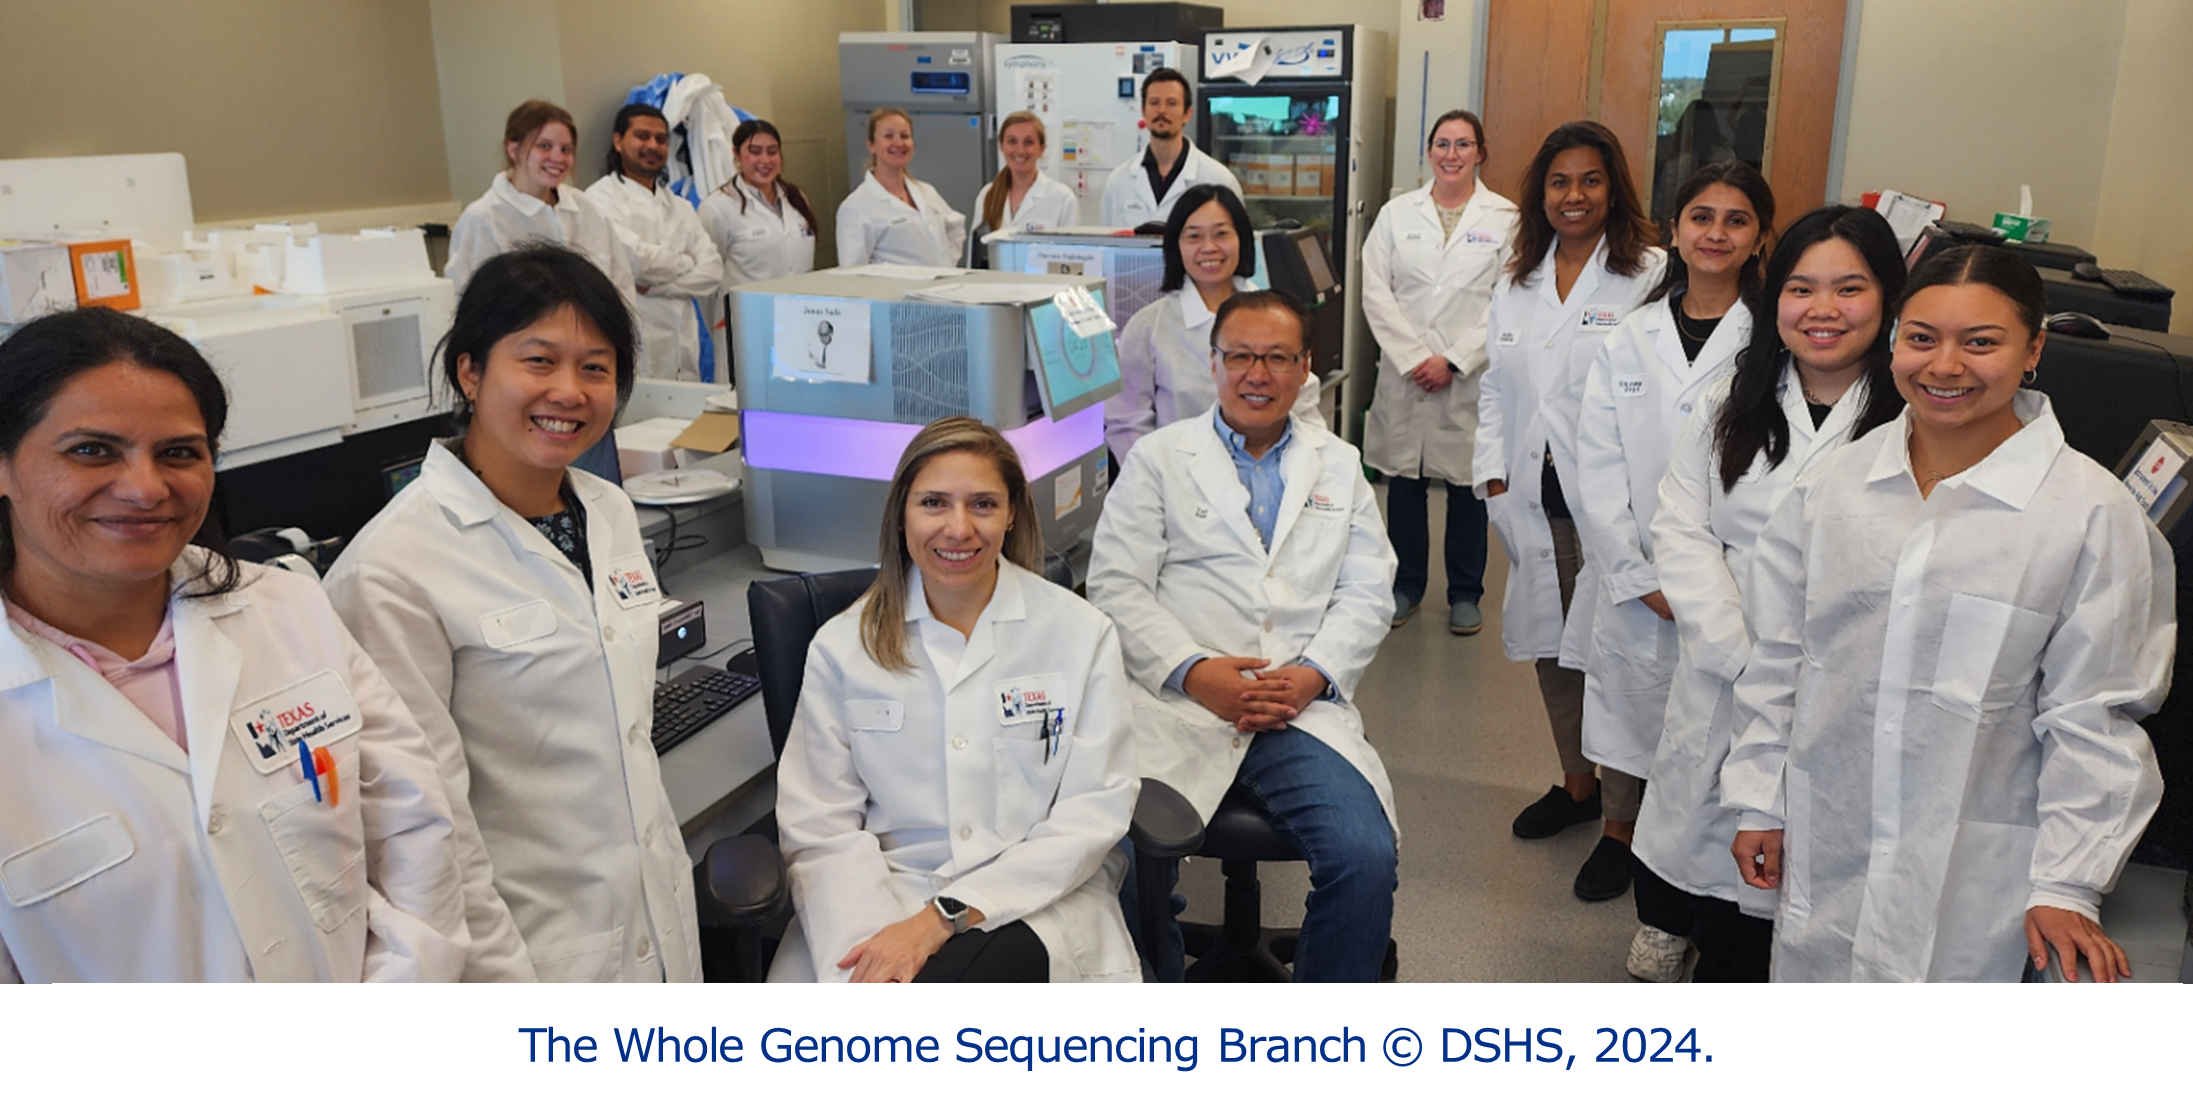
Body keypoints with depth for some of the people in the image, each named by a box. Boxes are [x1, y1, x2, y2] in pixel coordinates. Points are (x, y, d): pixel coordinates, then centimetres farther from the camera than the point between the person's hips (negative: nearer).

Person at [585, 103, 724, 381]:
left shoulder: (680, 207, 19)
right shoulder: (602, 197, 0)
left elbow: (713, 272, 7)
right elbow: (634, 258, -14)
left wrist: (655, 286, -8)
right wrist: (687, 264, 4)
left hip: (682, 350, 6)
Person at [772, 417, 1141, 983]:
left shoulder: (1081, 633, 1)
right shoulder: (842, 646, 4)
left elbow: (1093, 814, -5)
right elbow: (821, 828, -1)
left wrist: (947, 916, -15)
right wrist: (870, 944, -21)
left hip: (1035, 901, -1)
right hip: (886, 894, 1)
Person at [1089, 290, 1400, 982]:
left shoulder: (1340, 466, 20)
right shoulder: (1158, 458, 12)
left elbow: (1368, 595, 13)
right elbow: (1116, 587, 3)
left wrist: (1313, 675, -6)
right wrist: (1194, 671, -11)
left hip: (1301, 710, 2)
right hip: (1177, 703, -2)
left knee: (1366, 859, -23)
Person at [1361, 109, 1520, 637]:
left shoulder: (1505, 218, 2)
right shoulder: (1397, 213, 7)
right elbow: (1375, 291, 1)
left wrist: (1454, 361, -11)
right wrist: (1414, 356, -9)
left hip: (1472, 376, -1)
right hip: (1405, 374, 2)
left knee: (1469, 484, 6)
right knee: (1404, 481, 8)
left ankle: (1465, 594, 21)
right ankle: (1406, 586, 24)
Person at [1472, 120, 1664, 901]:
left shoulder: (1650, 277, -7)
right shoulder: (1517, 284, 14)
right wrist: (1494, 472, 6)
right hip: (1535, 496, 6)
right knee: (1550, 647, 17)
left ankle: (1623, 822, 13)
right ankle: (1577, 783, 38)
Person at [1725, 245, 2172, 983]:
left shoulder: (2093, 513, -10)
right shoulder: (1836, 483, 0)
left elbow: (2092, 715, -7)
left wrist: (2067, 886, -6)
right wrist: (1758, 802, 7)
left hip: (1970, 873, -3)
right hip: (1822, 848, 3)